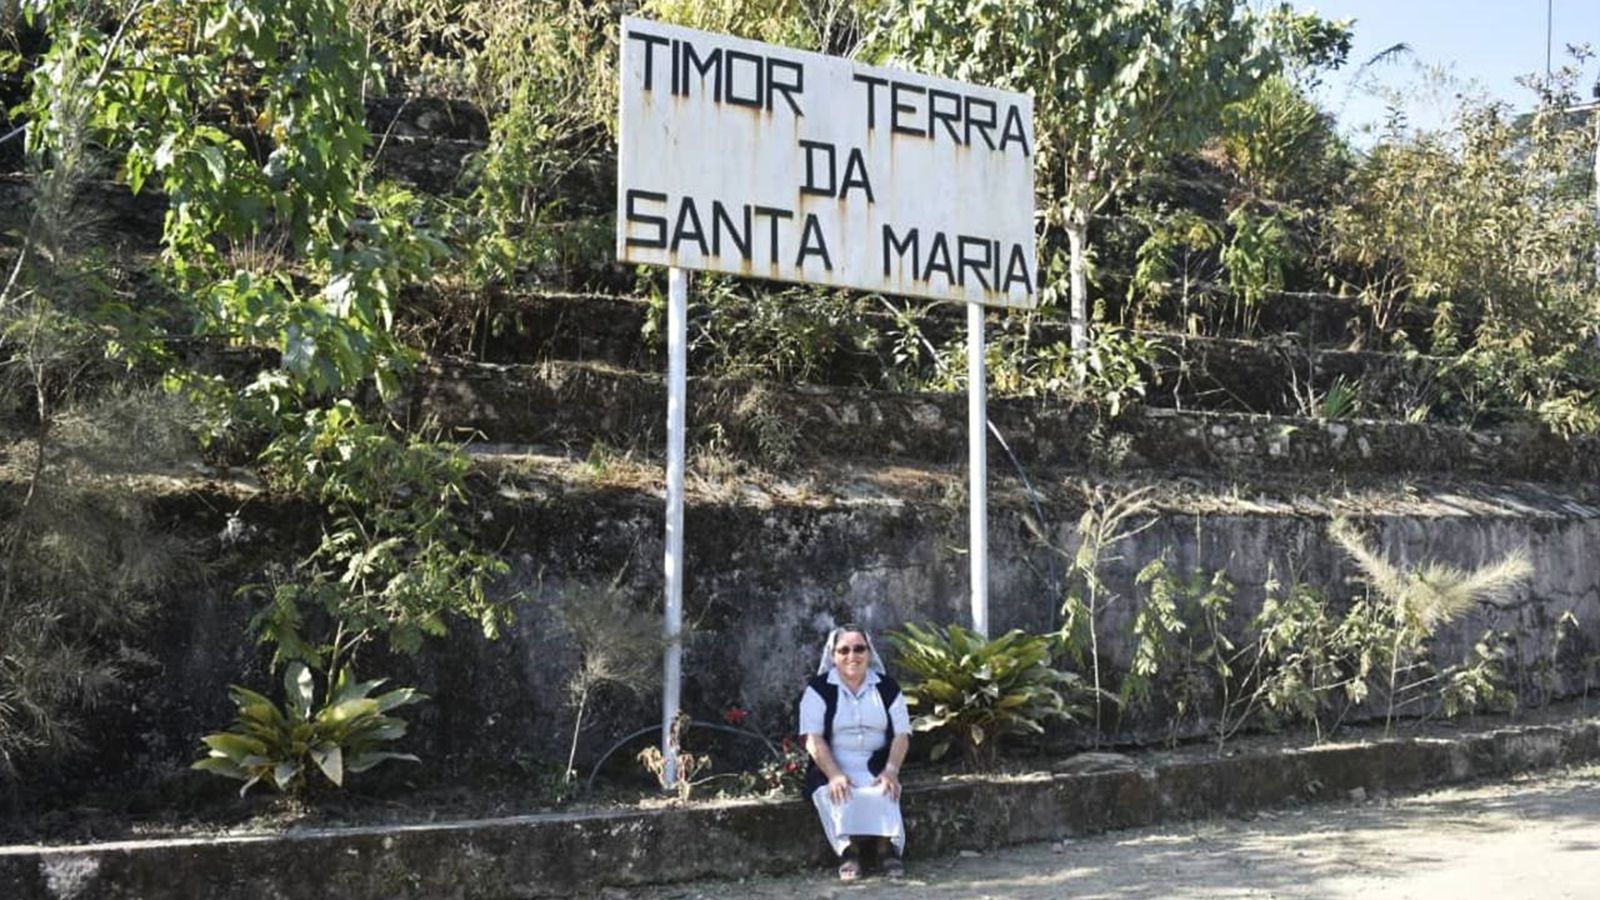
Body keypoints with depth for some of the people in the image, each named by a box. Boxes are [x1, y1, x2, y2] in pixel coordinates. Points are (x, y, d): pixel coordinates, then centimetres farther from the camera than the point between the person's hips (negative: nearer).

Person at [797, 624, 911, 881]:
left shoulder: (887, 687, 12)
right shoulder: (818, 689, 4)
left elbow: (902, 734, 6)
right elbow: (813, 738, -6)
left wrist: (891, 770, -13)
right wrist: (834, 775, -21)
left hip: (877, 768, 1)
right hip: (832, 768, -1)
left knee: (883, 793, -32)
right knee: (839, 797, -34)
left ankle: (887, 847, -33)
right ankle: (848, 848, -36)